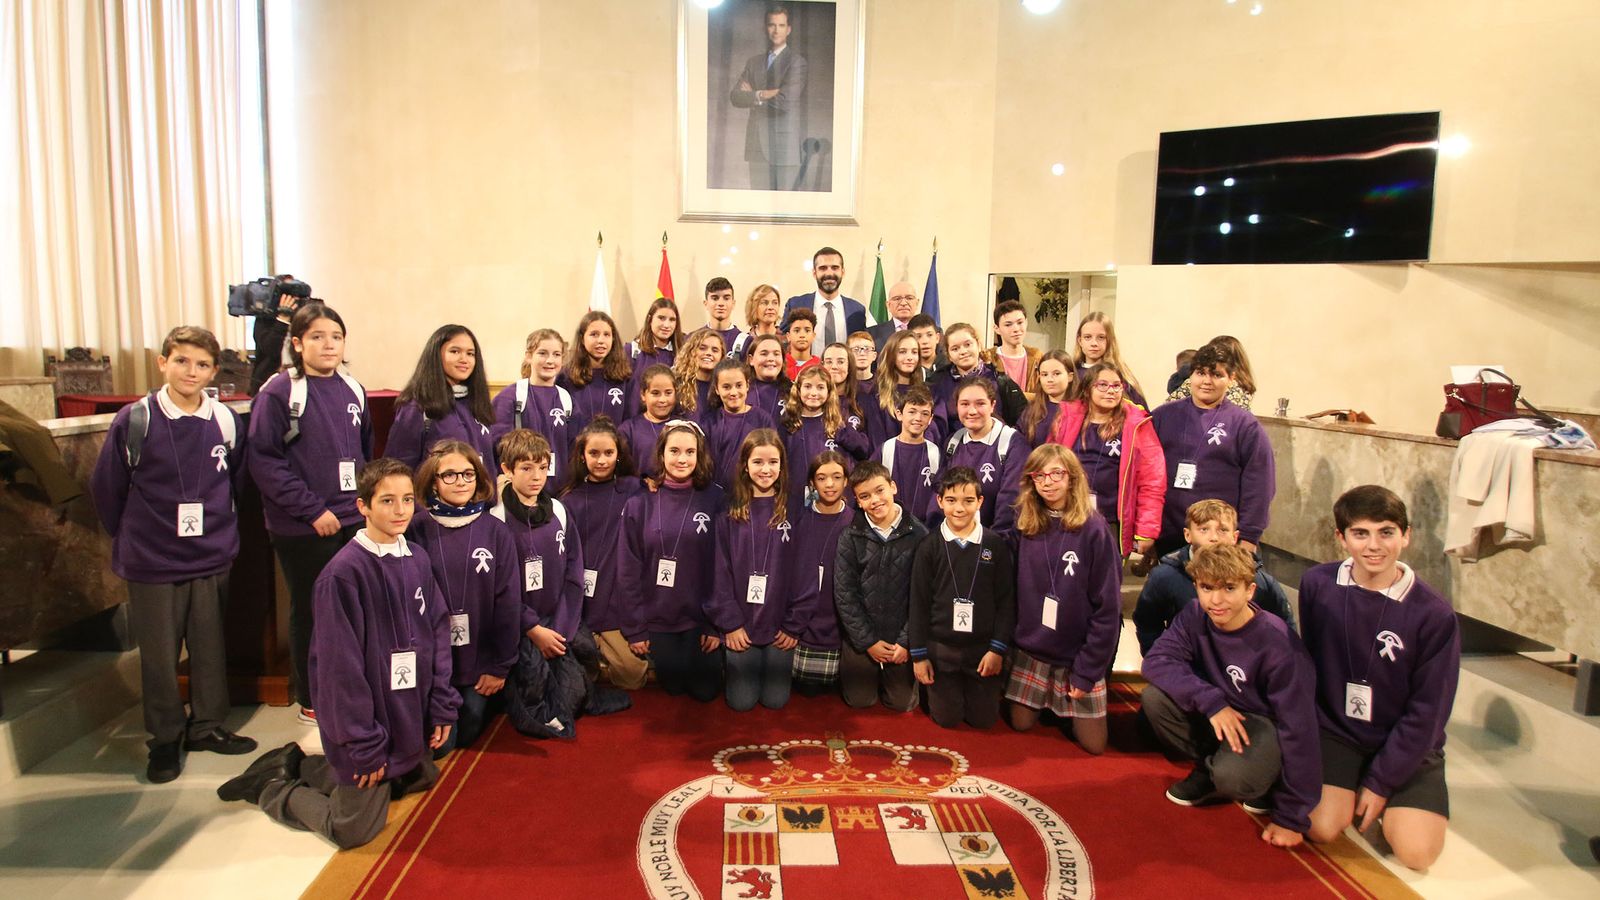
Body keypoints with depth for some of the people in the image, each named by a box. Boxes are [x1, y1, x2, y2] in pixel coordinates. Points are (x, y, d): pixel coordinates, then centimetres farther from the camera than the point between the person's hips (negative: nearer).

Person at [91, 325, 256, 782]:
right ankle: (166, 738, 23)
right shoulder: (134, 421, -8)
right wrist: (131, 539, 6)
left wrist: (223, 530, 9)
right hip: (151, 562, -2)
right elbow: (106, 487, 1)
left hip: (212, 560, 2)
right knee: (158, 654, 8)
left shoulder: (226, 422, -1)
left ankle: (207, 726, 28)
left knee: (211, 647, 11)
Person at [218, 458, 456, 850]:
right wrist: (363, 745, -17)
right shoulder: (343, 572, -22)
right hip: (367, 720, -7)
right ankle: (272, 786, 25)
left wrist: (441, 707, 2)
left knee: (422, 778, 25)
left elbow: (438, 634, 5)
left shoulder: (417, 560, 0)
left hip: (409, 713, 7)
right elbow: (341, 666, -20)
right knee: (354, 829, -1)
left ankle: (297, 766, 33)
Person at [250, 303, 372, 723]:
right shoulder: (279, 393, -10)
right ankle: (311, 702, 24)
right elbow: (264, 460, -14)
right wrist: (312, 509, -16)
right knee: (309, 613, 8)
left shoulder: (352, 390, 8)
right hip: (302, 529, -5)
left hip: (354, 522, 5)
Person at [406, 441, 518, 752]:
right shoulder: (416, 530, -11)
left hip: (478, 660, 1)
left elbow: (508, 602, -4)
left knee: (467, 735, 13)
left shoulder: (496, 532, -6)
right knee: (437, 744, 6)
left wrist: (500, 666, -4)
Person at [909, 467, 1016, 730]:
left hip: (984, 648, 0)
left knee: (983, 719, 10)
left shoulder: (996, 545, -4)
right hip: (940, 648, 0)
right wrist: (919, 654, -2)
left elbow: (1006, 600, -2)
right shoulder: (929, 547, -5)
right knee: (946, 719, 7)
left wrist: (998, 649, -6)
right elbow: (919, 603, -2)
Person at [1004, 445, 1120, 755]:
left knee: (1093, 744, 2)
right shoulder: (1025, 524, -4)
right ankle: (1050, 702, 38)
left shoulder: (1093, 529, -16)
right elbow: (1014, 587, 5)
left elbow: (1107, 606, -15)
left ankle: (1068, 708, 32)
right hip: (1031, 648, 3)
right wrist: (1011, 638, -1)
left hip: (1078, 654, -3)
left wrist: (1087, 670, -15)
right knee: (1020, 723, 9)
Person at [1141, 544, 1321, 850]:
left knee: (1233, 774, -36)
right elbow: (1156, 661, -20)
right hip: (1220, 716, 5)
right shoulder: (1194, 617, -13)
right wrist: (1212, 701, -35)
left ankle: (1270, 786, 1)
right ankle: (1210, 770, 3)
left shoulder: (1278, 644, -27)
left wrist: (1293, 819, -20)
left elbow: (1299, 728, -23)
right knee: (1154, 697, -19)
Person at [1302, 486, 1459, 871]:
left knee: (1416, 852, -16)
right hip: (1335, 729, 1)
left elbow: (1426, 713, -11)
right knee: (1321, 829, -17)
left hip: (1407, 743, -1)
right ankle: (1349, 788, 15)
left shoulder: (1434, 614, -16)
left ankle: (1381, 796, 16)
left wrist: (1380, 783, -10)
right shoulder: (1317, 585, -11)